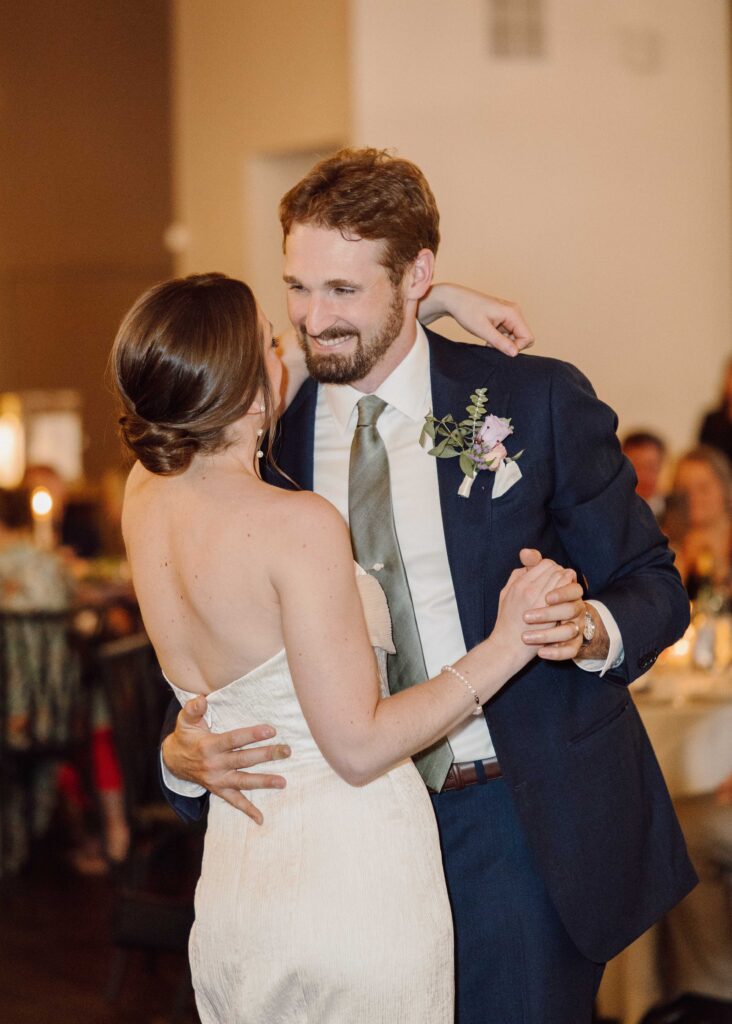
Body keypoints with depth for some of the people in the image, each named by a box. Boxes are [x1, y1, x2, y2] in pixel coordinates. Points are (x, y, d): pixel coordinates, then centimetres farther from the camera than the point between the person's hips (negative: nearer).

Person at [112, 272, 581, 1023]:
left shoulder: (144, 499, 2)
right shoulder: (298, 525, -20)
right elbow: (358, 745, -19)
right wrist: (499, 652, -14)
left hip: (232, 873, 7)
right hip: (350, 871, -7)